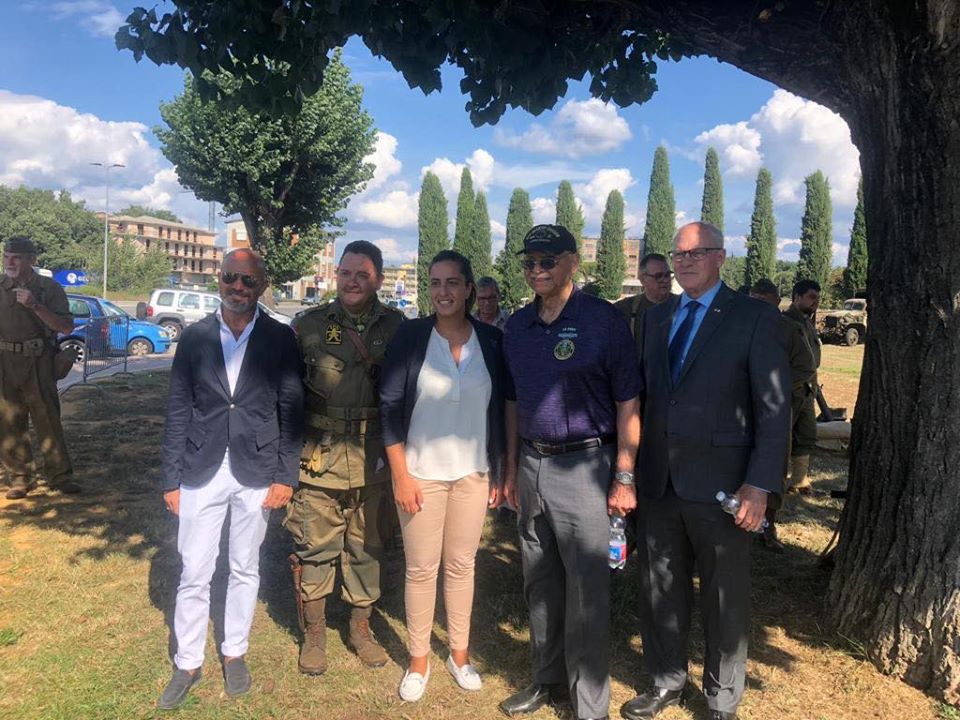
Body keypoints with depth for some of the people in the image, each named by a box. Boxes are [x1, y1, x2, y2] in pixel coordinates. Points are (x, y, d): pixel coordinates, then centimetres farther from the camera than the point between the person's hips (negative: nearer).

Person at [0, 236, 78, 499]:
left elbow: (67, 327, -7)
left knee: (48, 421, -1)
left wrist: (35, 305, -16)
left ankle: (60, 476, 5)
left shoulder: (49, 287, 1)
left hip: (38, 364, -2)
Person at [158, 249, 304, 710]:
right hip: (201, 472, 1)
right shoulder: (194, 337, 1)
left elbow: (291, 411, -1)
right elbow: (178, 410, 3)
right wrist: (171, 479, 2)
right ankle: (188, 663, 27)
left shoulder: (280, 339, -2)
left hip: (255, 472, 0)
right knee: (193, 574, 8)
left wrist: (285, 476, -5)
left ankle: (235, 653, 33)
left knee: (245, 569, 13)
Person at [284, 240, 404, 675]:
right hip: (321, 459, -1)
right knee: (314, 548, 6)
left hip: (375, 459, 2)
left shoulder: (397, 326, 3)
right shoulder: (310, 324, 0)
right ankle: (314, 634, 26)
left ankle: (360, 628, 32)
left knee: (368, 547, 13)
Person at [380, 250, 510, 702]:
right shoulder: (410, 337, -7)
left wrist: (499, 473, 4)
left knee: (461, 564, 13)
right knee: (421, 568, 8)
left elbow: (501, 411, 5)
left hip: (473, 473, 2)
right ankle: (418, 660, 25)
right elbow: (390, 407, -6)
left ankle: (460, 654, 30)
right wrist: (400, 475, -10)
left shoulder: (491, 341, -1)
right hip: (421, 473, -2)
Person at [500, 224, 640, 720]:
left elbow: (628, 402, -8)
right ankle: (548, 680, 35)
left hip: (583, 467, -5)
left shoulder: (604, 320, -8)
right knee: (539, 584, 16)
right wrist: (511, 468, 13)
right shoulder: (517, 326, 8)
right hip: (531, 467, 6)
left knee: (586, 592, 2)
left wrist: (624, 478, -11)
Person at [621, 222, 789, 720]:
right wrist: (634, 466, 4)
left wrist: (760, 486, -15)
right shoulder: (656, 318, 11)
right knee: (660, 591, 16)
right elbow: (644, 391, 11)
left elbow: (774, 409, -8)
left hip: (720, 485, -4)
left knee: (726, 599, 11)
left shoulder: (755, 319, -5)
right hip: (658, 481, 5)